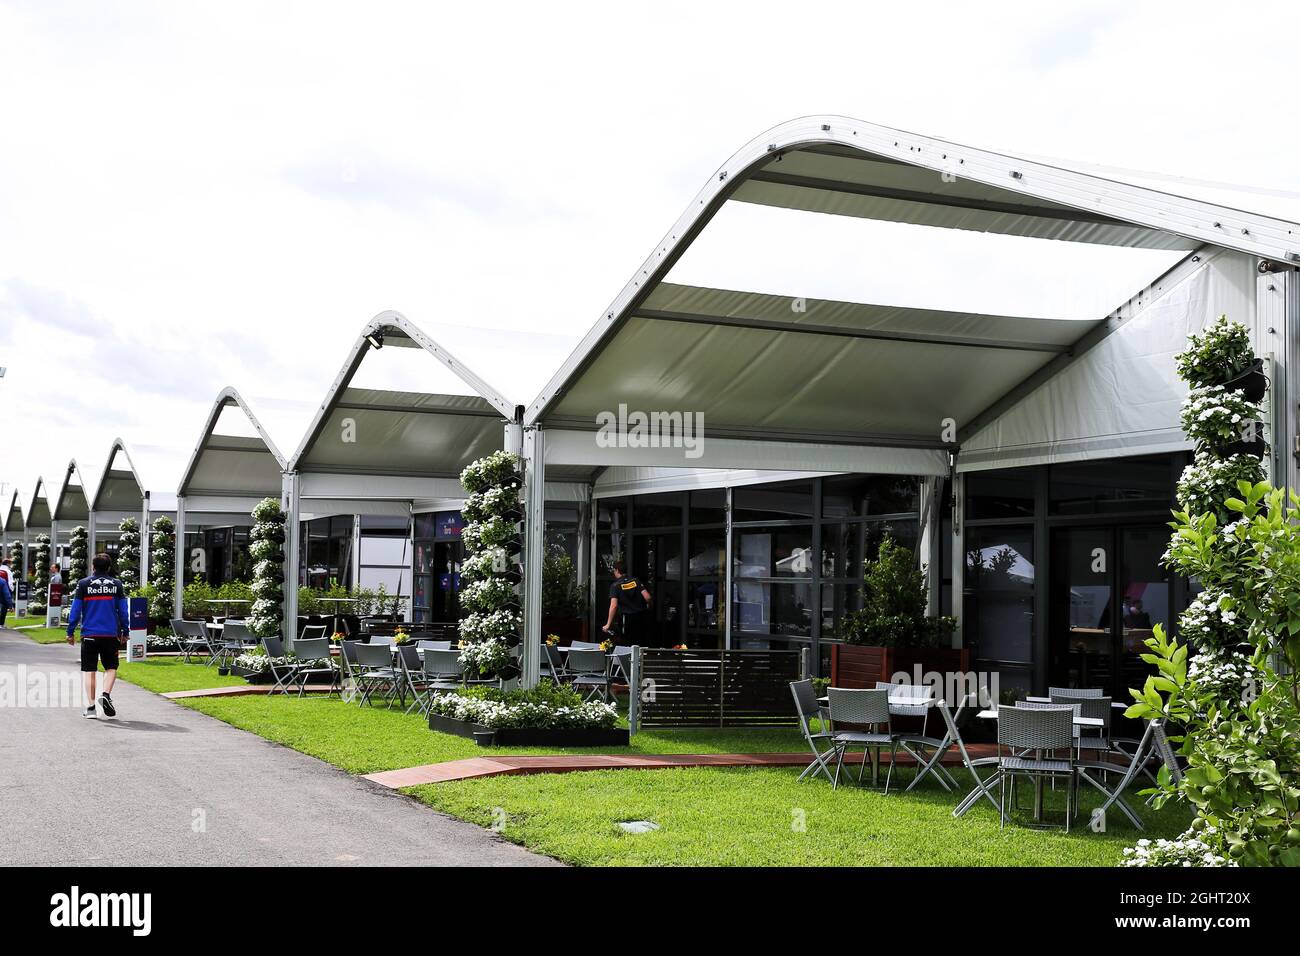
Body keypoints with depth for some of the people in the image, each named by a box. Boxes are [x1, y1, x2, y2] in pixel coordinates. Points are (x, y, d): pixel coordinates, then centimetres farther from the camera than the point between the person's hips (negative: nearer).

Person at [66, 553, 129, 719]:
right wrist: (125, 632, 15)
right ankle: (106, 694, -11)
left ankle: (91, 707, 1)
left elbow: (75, 610, 1)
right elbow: (123, 610, 7)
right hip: (111, 634, 0)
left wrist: (70, 632, 8)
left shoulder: (83, 584, 2)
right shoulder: (117, 584, 5)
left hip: (89, 634, 0)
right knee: (111, 668, 13)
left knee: (89, 671, 5)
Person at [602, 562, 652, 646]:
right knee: (644, 644, 12)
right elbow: (647, 597, -5)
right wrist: (647, 607, 18)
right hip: (643, 616, 4)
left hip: (628, 617, -4)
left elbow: (614, 605, -16)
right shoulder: (636, 580, 3)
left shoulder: (615, 586, -6)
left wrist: (608, 624, -16)